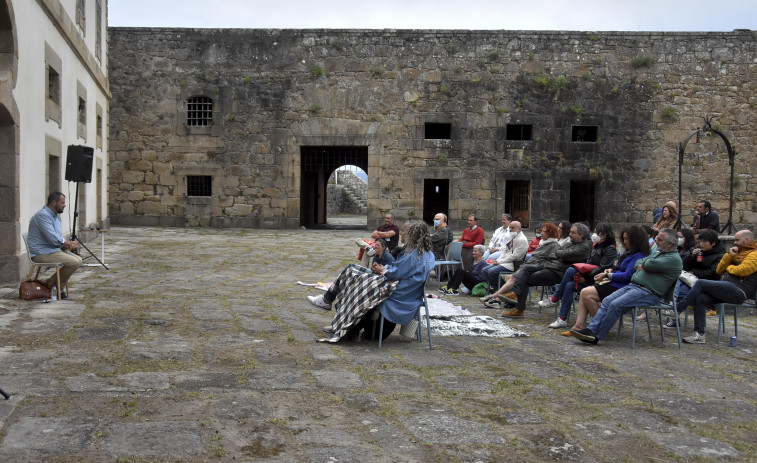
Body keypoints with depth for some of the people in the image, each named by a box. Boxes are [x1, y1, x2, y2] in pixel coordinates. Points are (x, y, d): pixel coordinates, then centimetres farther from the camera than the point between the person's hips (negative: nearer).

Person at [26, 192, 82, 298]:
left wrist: (68, 245, -2)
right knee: (74, 262, -20)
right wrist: (69, 243, -8)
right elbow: (53, 238, -24)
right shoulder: (43, 215, -17)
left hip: (53, 249, 10)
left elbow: (58, 237, 21)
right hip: (41, 253, -10)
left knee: (78, 260, 1)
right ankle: (51, 284, -3)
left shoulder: (55, 216, 16)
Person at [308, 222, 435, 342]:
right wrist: (384, 268, 6)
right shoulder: (429, 255, 8)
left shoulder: (414, 254, -21)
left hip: (396, 293, -10)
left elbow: (396, 273, -16)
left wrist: (382, 270, 4)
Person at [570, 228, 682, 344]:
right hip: (632, 285, 9)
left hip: (647, 292, -9)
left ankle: (596, 336, -19)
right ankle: (591, 329, -14)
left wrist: (644, 262, 6)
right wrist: (640, 266, 2)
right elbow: (638, 262, 24)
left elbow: (649, 264, -17)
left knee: (616, 305, -24)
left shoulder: (674, 259, -7)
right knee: (607, 301, -8)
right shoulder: (657, 253, 25)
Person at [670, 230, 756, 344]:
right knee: (699, 298, -15)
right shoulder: (739, 252, 29)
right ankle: (699, 334, -16)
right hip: (729, 289, 8)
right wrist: (729, 255, 10)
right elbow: (719, 270, 24)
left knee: (700, 283, -18)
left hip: (739, 291, -8)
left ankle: (676, 310, -14)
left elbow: (742, 270, -16)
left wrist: (729, 267, 5)